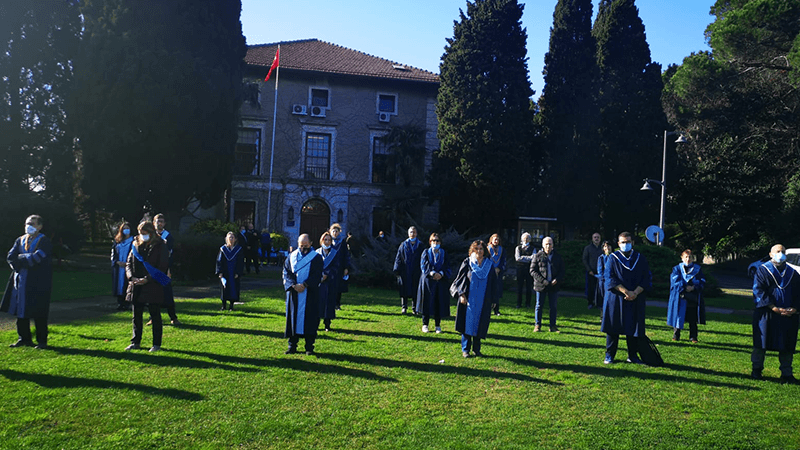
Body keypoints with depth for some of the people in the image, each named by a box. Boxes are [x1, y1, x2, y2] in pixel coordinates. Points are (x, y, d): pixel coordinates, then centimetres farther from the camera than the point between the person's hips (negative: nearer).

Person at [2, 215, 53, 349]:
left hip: (38, 282, -6)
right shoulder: (20, 240, 12)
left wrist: (21, 258, -5)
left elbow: (37, 257, -19)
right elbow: (10, 256, 2)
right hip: (21, 281, 6)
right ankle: (24, 338, 18)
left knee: (38, 313, -3)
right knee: (21, 310, 8)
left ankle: (42, 341, 5)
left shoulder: (44, 241, -6)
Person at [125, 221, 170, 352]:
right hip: (137, 287, 5)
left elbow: (162, 267, -10)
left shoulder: (160, 246, -5)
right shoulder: (136, 245, 11)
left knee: (155, 316, 3)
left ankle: (156, 344, 12)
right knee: (136, 316, 12)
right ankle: (136, 342, 24)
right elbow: (129, 264, 11)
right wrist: (132, 277, -8)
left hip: (153, 287, -5)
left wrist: (147, 279, -17)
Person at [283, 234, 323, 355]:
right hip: (294, 293, 2)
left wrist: (304, 285, -17)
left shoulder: (316, 257, 2)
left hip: (310, 294, -2)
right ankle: (292, 346, 13)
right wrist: (294, 285, -13)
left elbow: (317, 275, -6)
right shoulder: (292, 256, 10)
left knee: (310, 319, -1)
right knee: (293, 318, 4)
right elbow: (286, 272, 2)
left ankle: (309, 347, 7)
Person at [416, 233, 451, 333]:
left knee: (439, 303, 1)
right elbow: (424, 266, -5)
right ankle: (425, 325, 10)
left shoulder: (444, 254, 11)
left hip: (441, 282, 1)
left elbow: (447, 267, 3)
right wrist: (432, 273, -20)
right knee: (427, 302, -1)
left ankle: (438, 325, 10)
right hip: (428, 281, -1)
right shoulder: (426, 253, 7)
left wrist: (441, 274, -16)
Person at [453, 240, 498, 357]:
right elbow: (460, 279, 0)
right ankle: (465, 349, 11)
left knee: (479, 325, 6)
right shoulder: (467, 263, -1)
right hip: (469, 300, -2)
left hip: (483, 302, 2)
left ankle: (476, 349, 18)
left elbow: (493, 284, 9)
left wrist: (493, 300, 7)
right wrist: (461, 294, -11)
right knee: (467, 323, 1)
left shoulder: (489, 265, 5)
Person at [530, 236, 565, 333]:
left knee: (553, 306, 6)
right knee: (539, 306, 4)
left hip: (553, 285, 2)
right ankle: (537, 325, 13)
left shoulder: (557, 257, 7)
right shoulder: (538, 256, -1)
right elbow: (532, 271, -4)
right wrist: (542, 280, -15)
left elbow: (562, 271, 9)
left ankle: (553, 326, 16)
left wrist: (557, 279, -11)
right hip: (540, 285, -2)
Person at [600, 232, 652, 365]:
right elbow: (610, 278, -7)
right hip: (616, 298, -2)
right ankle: (609, 355, 11)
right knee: (613, 326, 1)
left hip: (636, 299, 2)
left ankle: (633, 355, 17)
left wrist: (635, 293, -13)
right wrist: (625, 292, -17)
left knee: (633, 327, 5)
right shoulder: (613, 258, 1)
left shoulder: (641, 259, 7)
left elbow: (646, 279, 2)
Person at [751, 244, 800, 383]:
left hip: (788, 314, 3)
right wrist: (773, 307, -17)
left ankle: (786, 373, 14)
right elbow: (758, 290, -8)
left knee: (787, 345, 5)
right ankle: (757, 370, 15)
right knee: (762, 341, 3)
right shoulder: (763, 270, 1)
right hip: (766, 314, -3)